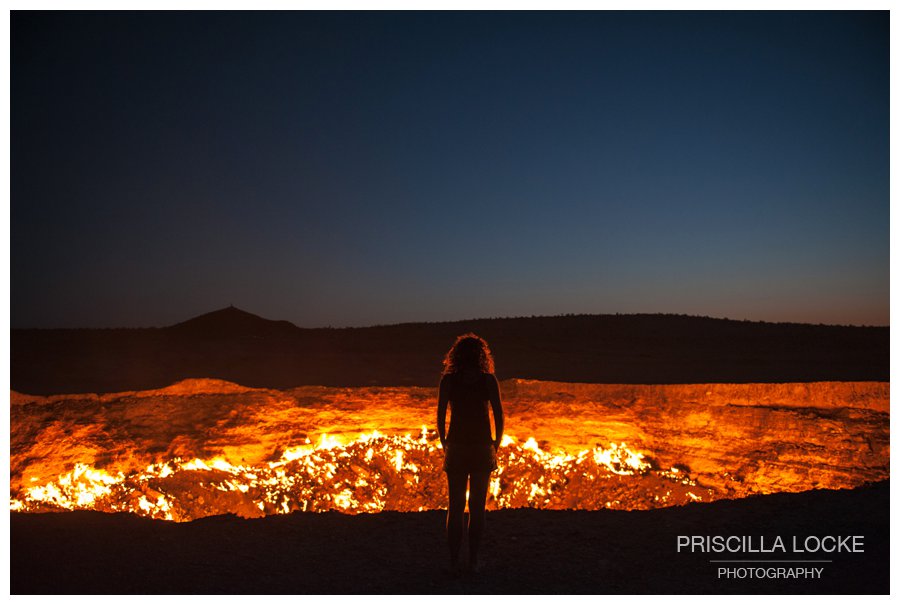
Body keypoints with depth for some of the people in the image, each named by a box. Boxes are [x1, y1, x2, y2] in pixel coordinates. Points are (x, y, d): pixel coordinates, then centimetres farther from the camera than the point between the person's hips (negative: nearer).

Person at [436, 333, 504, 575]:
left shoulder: (448, 380, -2)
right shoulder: (489, 380, -3)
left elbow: (440, 417, -2)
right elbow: (499, 417, -4)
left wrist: (444, 444, 10)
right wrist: (496, 445, 9)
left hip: (456, 448, 1)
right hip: (482, 449, -1)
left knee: (455, 506, 10)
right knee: (477, 507, 10)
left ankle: (454, 561, 11)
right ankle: (473, 561, 13)